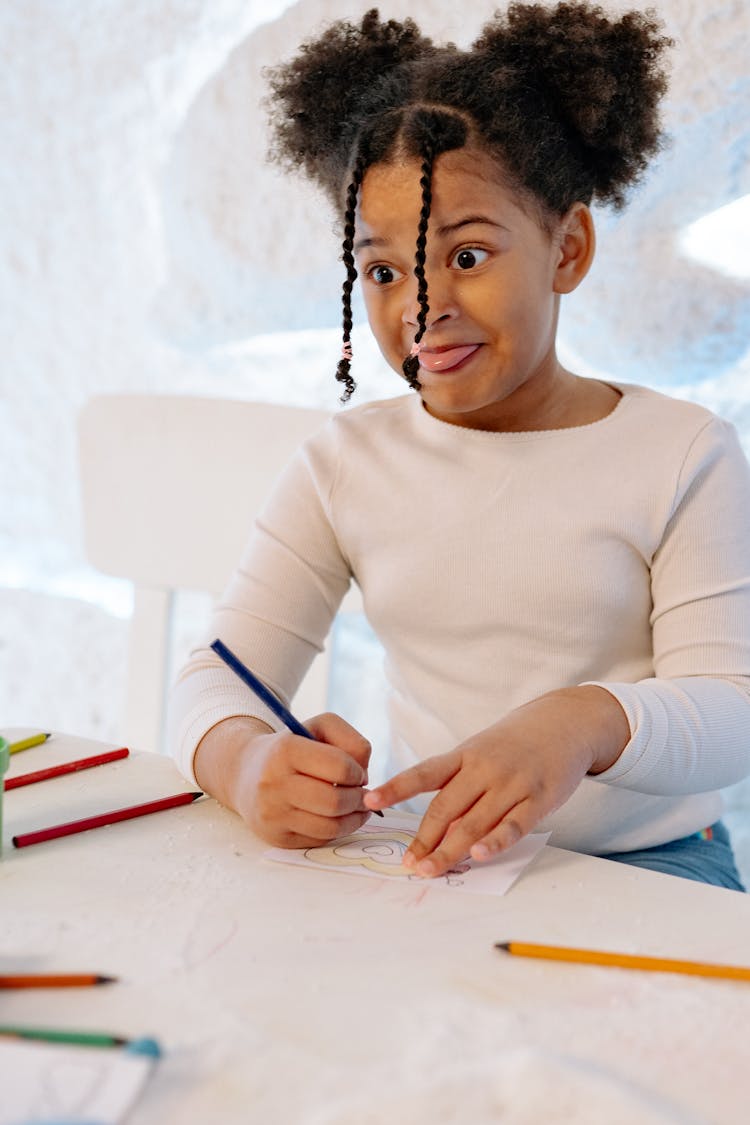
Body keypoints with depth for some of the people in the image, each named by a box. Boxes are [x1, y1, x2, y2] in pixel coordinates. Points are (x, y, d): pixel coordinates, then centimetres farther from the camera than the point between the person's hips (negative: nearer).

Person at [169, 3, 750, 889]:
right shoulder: (345, 464, 5)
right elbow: (218, 676, 1)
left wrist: (587, 722, -30)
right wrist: (245, 761, -24)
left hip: (645, 863, -1)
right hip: (415, 863, 2)